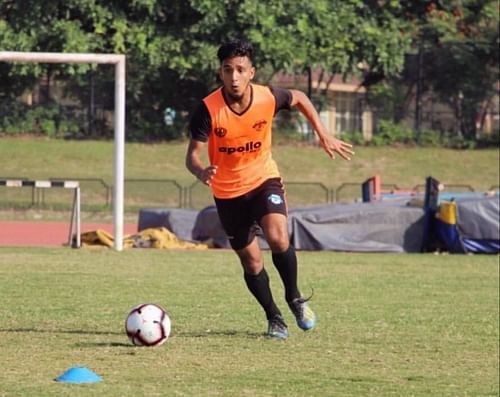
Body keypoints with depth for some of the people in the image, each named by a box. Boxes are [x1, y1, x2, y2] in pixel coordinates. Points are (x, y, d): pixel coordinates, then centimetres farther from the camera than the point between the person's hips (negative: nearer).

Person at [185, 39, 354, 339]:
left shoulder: (268, 98, -17)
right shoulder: (209, 109, -23)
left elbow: (300, 99, 6)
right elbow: (193, 154, -20)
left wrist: (324, 136, 4)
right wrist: (201, 172, -43)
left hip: (264, 179, 0)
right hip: (228, 191, 0)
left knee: (278, 238, -25)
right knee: (252, 262, 6)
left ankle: (295, 298, 0)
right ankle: (274, 318, 27)